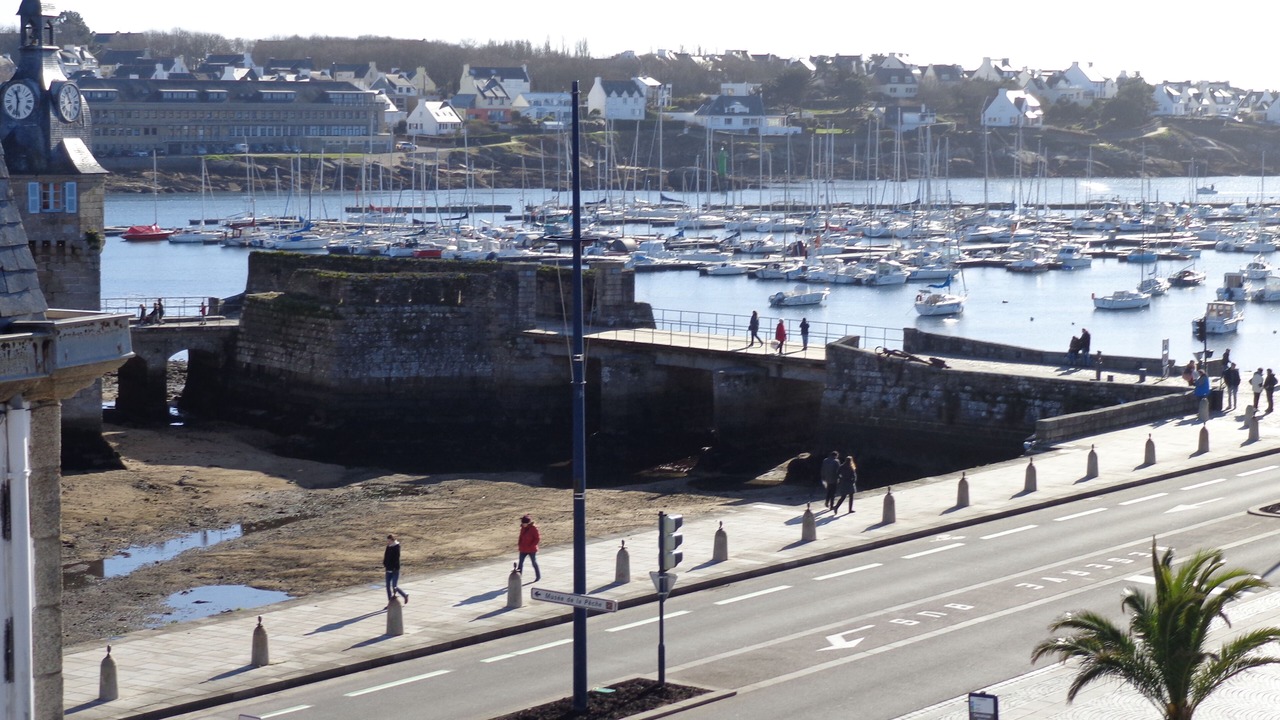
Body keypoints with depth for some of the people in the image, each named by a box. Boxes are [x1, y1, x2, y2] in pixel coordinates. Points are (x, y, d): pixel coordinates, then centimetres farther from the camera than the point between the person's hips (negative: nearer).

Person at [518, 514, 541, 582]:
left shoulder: (533, 528, -17)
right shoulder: (523, 528, 3)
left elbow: (538, 539, -16)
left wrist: (531, 546, -17)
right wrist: (520, 545, 7)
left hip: (531, 549, -6)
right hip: (523, 549, 6)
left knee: (534, 563, 8)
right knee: (520, 563, 2)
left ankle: (538, 576, 24)